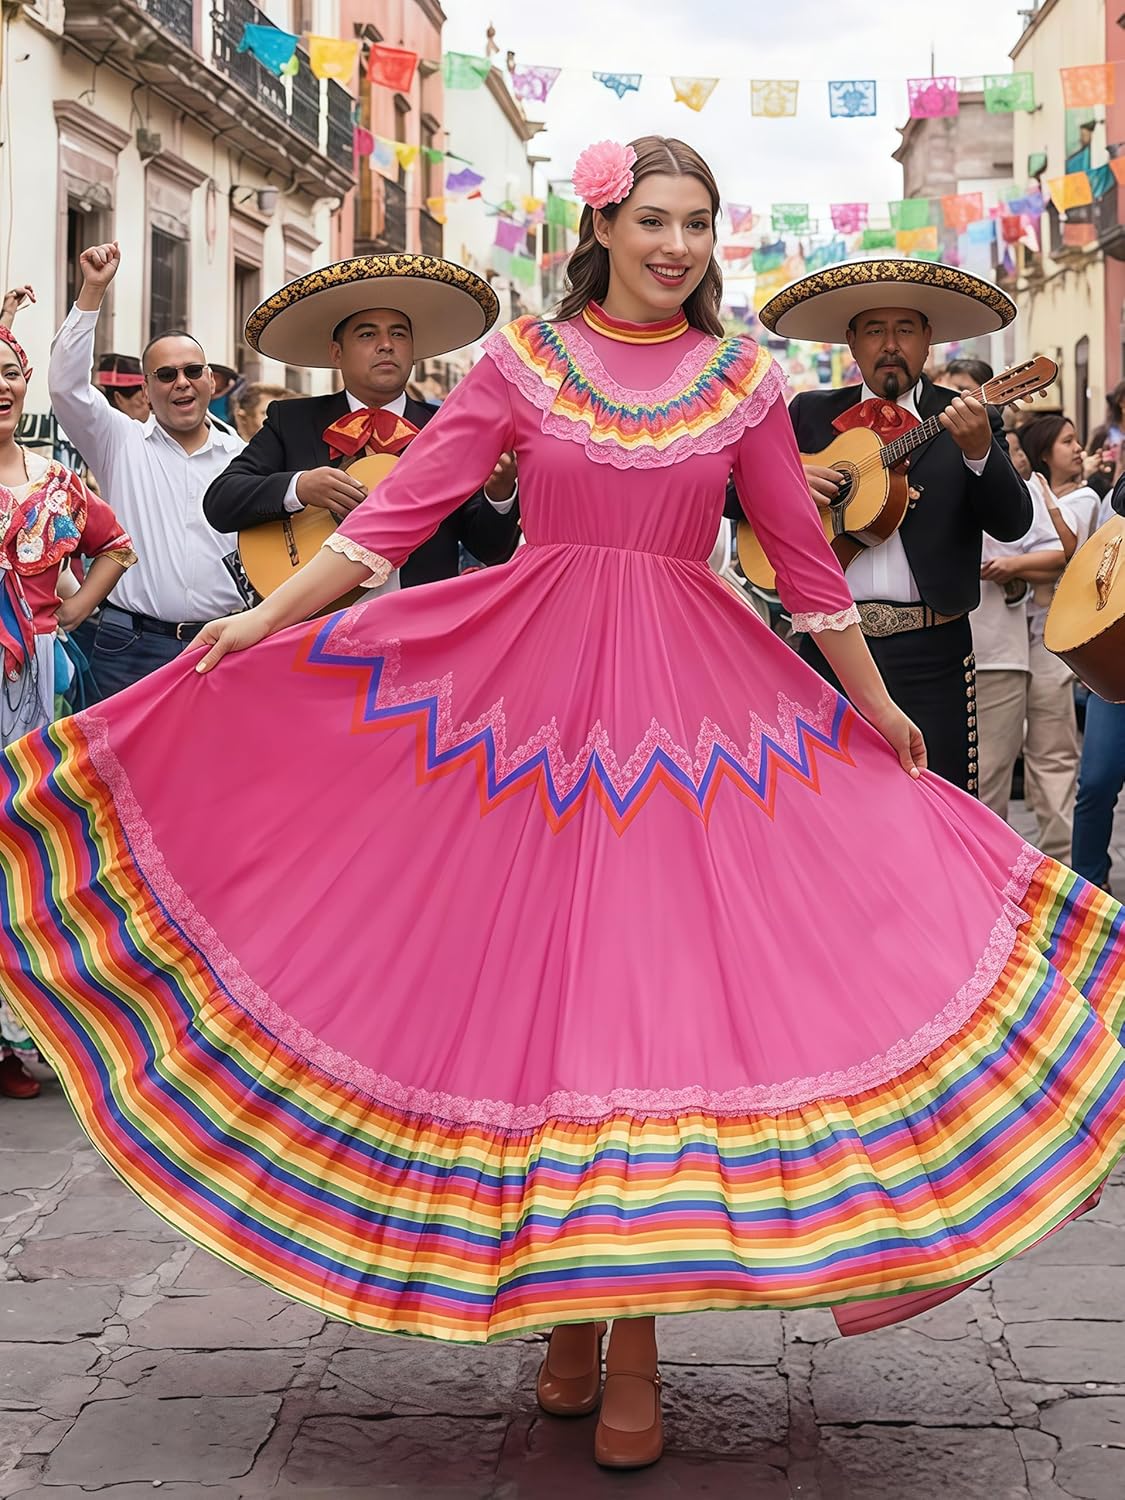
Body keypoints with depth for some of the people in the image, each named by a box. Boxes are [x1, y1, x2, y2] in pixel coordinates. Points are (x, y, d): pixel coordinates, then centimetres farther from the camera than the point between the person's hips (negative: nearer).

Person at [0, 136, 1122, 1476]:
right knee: (542, 986, 1)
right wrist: (265, 620, -4)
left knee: (656, 989, -4)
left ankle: (632, 1337, 2)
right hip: (531, 685, 0)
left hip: (692, 702, 1)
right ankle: (562, 1306, 15)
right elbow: (406, 504, 1)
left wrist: (873, 704, 17)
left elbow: (803, 554, 13)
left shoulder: (743, 382, 8)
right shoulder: (522, 360, 4)